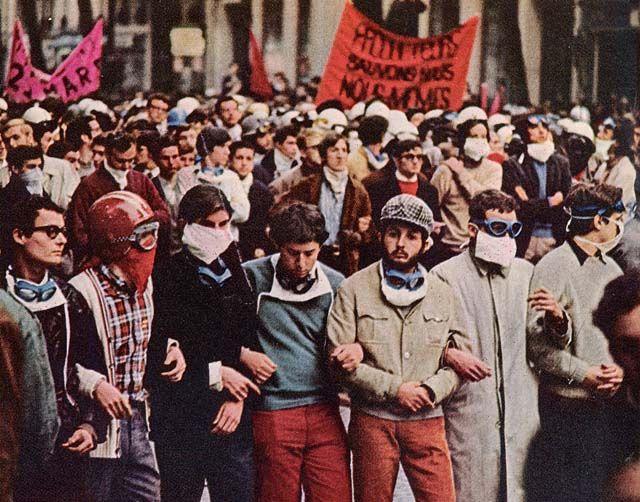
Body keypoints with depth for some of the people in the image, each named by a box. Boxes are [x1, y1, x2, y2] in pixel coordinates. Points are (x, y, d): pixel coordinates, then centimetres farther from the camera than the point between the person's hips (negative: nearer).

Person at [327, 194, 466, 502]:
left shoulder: (442, 295, 11)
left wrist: (431, 390, -11)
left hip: (427, 420, 2)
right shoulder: (354, 290, 0)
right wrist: (393, 389, -13)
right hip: (372, 421, -2)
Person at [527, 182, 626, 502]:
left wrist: (620, 368, -8)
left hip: (608, 401, 7)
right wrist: (584, 374, -16)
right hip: (568, 406, -7)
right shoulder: (552, 267, -11)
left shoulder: (610, 269, 11)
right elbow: (536, 343, -16)